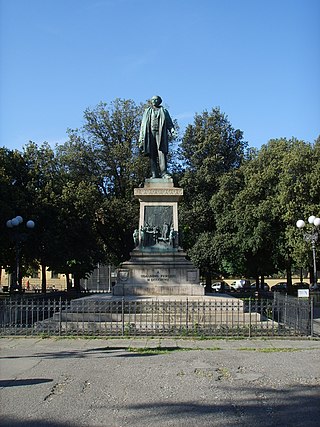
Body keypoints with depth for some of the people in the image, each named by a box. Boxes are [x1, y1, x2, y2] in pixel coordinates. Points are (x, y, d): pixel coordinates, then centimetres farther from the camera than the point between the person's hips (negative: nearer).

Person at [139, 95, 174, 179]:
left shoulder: (163, 111, 20)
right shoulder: (147, 112, 22)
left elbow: (169, 123, 11)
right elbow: (143, 125, 18)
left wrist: (172, 130, -9)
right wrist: (141, 137, 8)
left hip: (160, 133, -1)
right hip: (150, 133, 1)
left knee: (162, 152, -15)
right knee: (152, 154, -7)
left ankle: (163, 172, -21)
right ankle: (154, 174, -11)